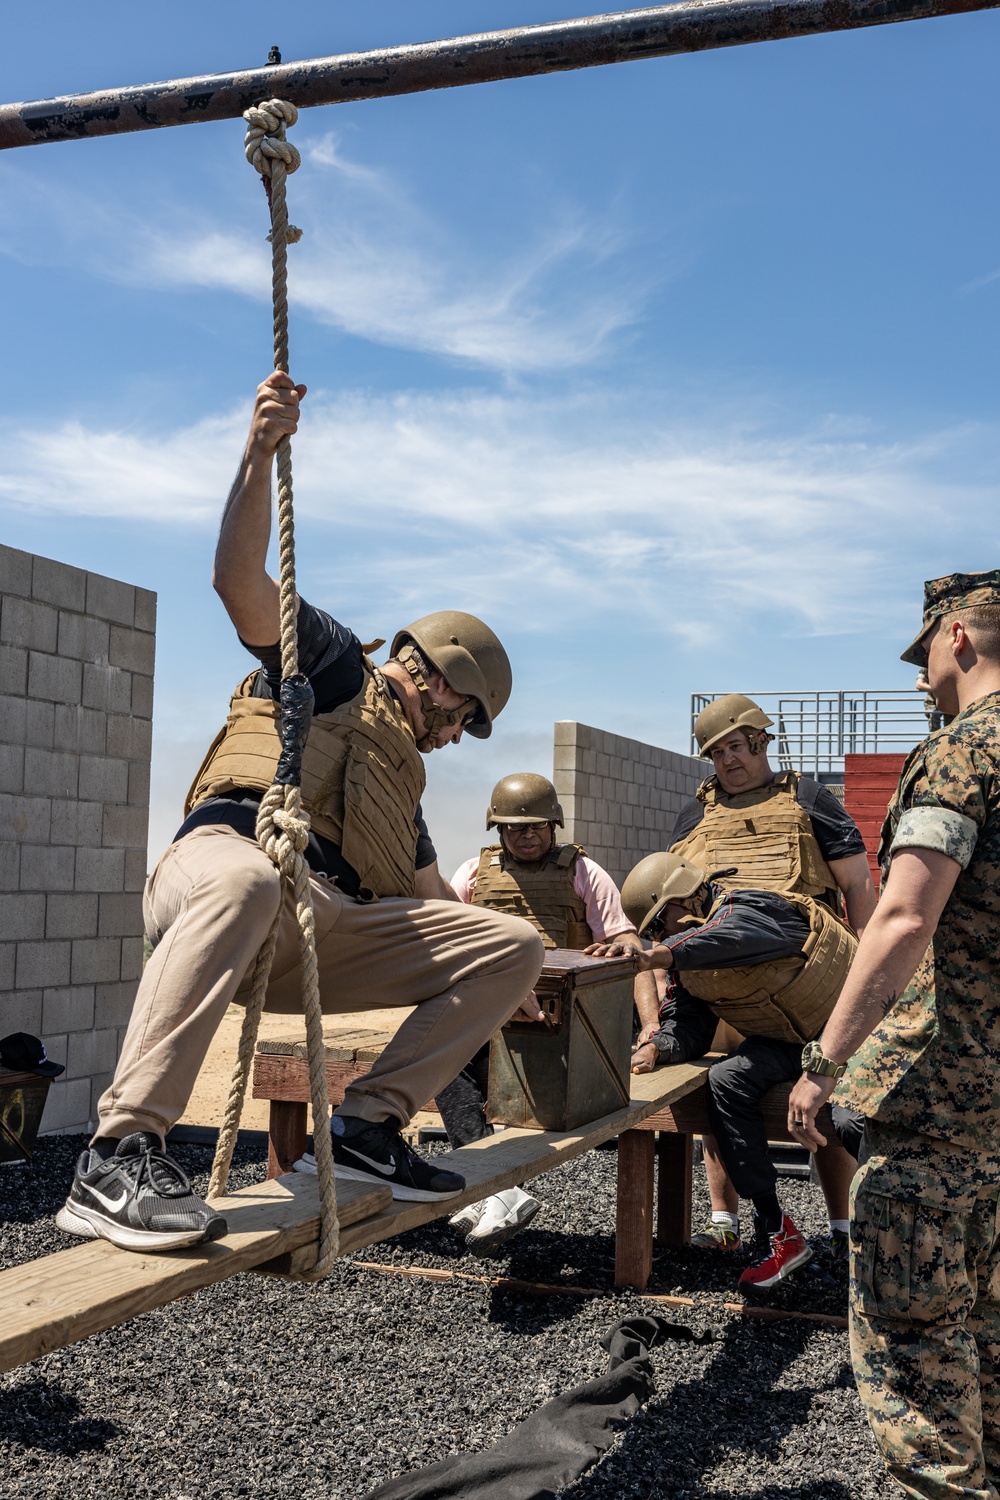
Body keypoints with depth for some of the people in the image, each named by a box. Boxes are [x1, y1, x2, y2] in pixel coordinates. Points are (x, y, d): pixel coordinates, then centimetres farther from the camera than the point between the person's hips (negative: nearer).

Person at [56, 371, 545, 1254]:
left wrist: (494, 988, 48)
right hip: (226, 851, -7)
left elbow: (434, 904, 45)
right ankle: (118, 1158, -47)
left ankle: (369, 1125, -12)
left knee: (516, 945, -3)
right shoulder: (332, 663, 17)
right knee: (246, 882, -45)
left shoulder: (403, 779, 38)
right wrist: (261, 456, -14)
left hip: (327, 936, 7)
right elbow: (241, 578, -1)